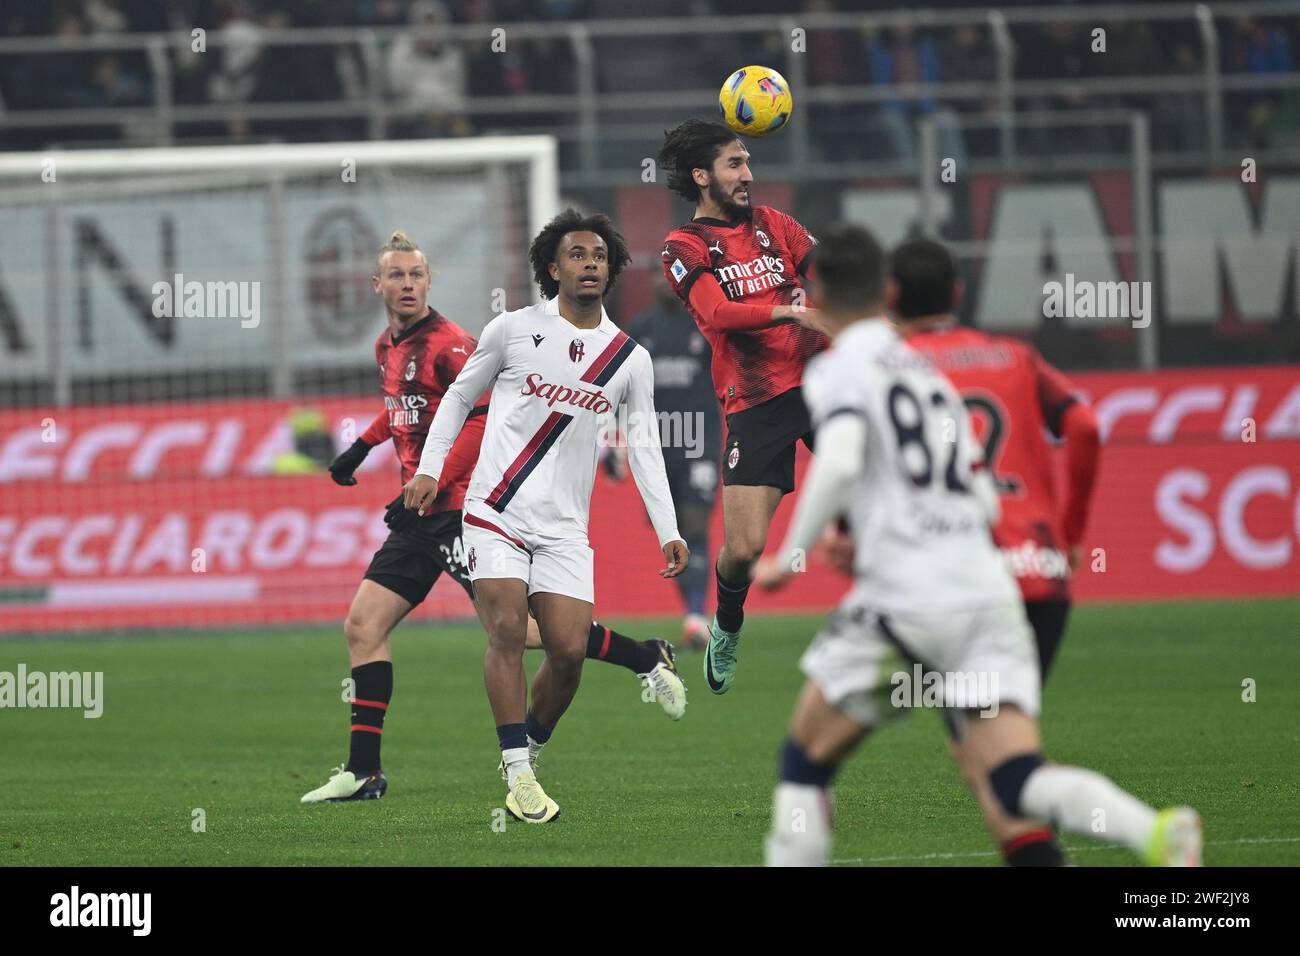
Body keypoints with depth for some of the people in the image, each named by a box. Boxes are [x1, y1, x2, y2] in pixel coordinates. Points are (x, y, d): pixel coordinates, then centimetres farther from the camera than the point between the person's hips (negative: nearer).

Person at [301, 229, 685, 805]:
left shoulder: (448, 344, -13)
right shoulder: (388, 346, 14)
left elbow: (484, 417, -21)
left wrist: (428, 488, -25)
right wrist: (363, 445, 28)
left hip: (459, 506, -9)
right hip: (421, 515, 9)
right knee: (362, 625, 2)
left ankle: (645, 659, 3)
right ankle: (363, 771, 5)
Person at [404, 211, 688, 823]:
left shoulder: (630, 358, 8)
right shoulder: (514, 330, 1)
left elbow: (644, 447, 9)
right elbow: (459, 397, 12)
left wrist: (668, 532, 1)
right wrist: (428, 470, 3)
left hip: (565, 529, 3)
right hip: (496, 513, -3)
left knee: (569, 650, -7)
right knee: (507, 630, -17)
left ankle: (529, 748, 18)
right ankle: (519, 774, -14)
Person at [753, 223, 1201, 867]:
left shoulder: (838, 371, 2)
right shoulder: (928, 373, 24)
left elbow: (839, 461, -18)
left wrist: (792, 555, -8)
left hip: (905, 597, -5)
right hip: (989, 590, 5)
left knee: (805, 761, 12)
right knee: (1018, 781, -5)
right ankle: (1157, 833, -30)